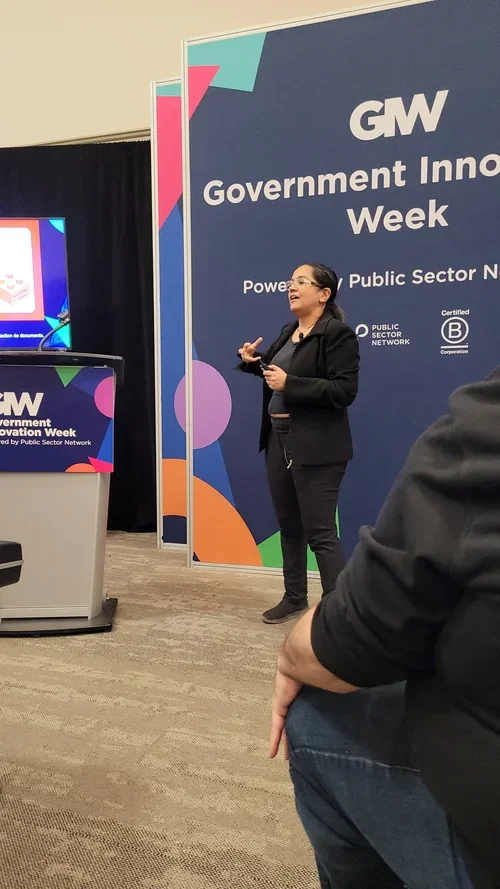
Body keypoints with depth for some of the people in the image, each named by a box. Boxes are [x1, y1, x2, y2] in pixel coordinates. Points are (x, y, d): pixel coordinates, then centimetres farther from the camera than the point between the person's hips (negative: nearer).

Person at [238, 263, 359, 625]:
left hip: (316, 447, -8)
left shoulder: (338, 334, -12)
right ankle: (295, 598, 33)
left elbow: (344, 391, -21)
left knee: (320, 533, -6)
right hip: (279, 440, 9)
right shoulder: (289, 330, 12)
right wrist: (253, 361, 6)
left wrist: (289, 383, -25)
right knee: (289, 526, 17)